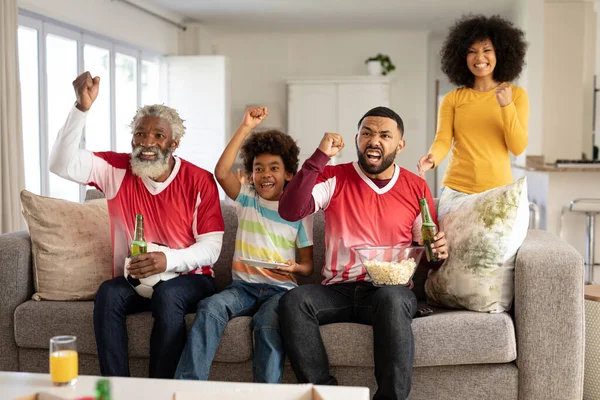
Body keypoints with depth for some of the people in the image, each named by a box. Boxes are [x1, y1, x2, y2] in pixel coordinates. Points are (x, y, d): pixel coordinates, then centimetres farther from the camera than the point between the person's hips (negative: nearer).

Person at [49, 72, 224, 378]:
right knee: (108, 293, -29)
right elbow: (63, 164, -15)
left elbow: (211, 247, -10)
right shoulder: (116, 169, 0)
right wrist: (82, 108, -25)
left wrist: (168, 259, -29)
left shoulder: (199, 181, -8)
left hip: (187, 279, -2)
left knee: (167, 295, -34)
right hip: (133, 280, 2)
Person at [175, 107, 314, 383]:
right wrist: (246, 127, -11)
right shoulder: (246, 199, 12)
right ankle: (187, 386, -31)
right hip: (243, 285, 2)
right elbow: (221, 172, -8)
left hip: (280, 288, -1)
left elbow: (307, 266, 10)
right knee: (210, 307, -30)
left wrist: (295, 268, -15)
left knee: (267, 323, -35)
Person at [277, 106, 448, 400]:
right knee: (293, 301, -29)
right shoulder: (334, 178, 5)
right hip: (339, 289, 1)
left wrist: (437, 252, -9)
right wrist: (320, 156, -15)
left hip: (391, 290, -1)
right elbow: (290, 211, -13)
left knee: (392, 299, -37)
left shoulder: (416, 188, 8)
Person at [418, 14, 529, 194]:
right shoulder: (452, 98, 3)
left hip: (498, 190, 0)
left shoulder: (516, 94, 2)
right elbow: (443, 140, -6)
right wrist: (432, 158, -27)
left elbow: (518, 148, -4)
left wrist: (506, 105, -16)